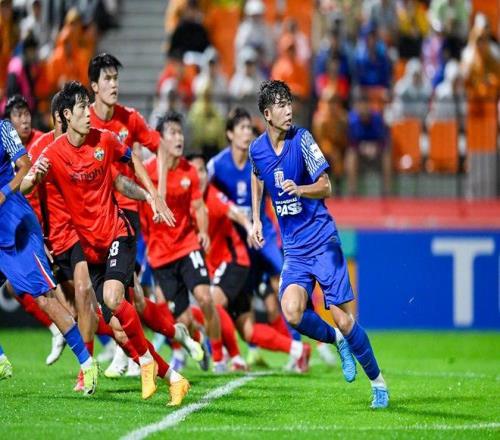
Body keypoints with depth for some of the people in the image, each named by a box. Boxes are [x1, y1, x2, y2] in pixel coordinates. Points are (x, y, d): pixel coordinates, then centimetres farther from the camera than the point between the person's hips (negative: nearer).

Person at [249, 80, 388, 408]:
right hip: (294, 249, 3)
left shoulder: (302, 140, -10)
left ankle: (378, 381, 12)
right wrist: (256, 219, 17)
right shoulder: (257, 149, 2)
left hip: (322, 241, -3)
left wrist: (299, 189, -27)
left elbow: (326, 187, -8)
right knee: (292, 313, -21)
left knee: (343, 318, -7)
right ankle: (337, 340, 9)